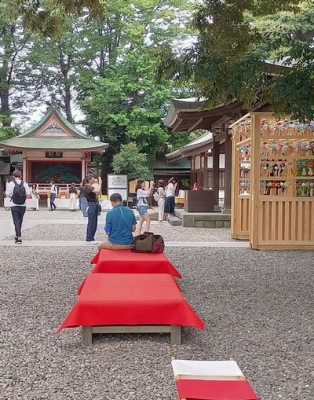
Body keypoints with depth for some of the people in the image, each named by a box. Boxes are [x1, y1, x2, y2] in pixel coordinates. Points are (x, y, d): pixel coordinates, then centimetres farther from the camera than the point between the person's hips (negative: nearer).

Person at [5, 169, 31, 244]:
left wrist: (12, 197, 10)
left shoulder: (10, 184, -5)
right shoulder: (24, 184, -1)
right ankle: (17, 235, 31)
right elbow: (28, 193, -5)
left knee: (16, 221, 1)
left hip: (14, 205, -2)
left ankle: (19, 238, -8)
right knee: (20, 221, 17)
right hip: (23, 205, 2)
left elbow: (7, 194, -9)